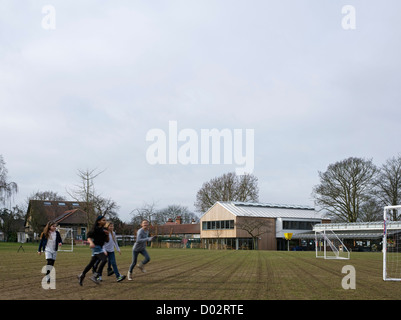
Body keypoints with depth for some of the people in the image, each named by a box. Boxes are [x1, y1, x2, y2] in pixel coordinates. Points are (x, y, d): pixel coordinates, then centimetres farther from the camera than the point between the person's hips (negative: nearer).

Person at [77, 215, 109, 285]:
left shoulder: (104, 229, 14)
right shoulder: (96, 229, -9)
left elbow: (107, 240, 15)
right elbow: (89, 237, -12)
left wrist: (107, 234, -3)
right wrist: (91, 242, -30)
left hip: (100, 248, 9)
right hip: (96, 246, -9)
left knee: (91, 263, 15)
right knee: (104, 259, -24)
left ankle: (81, 276, 29)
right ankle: (95, 276, -23)